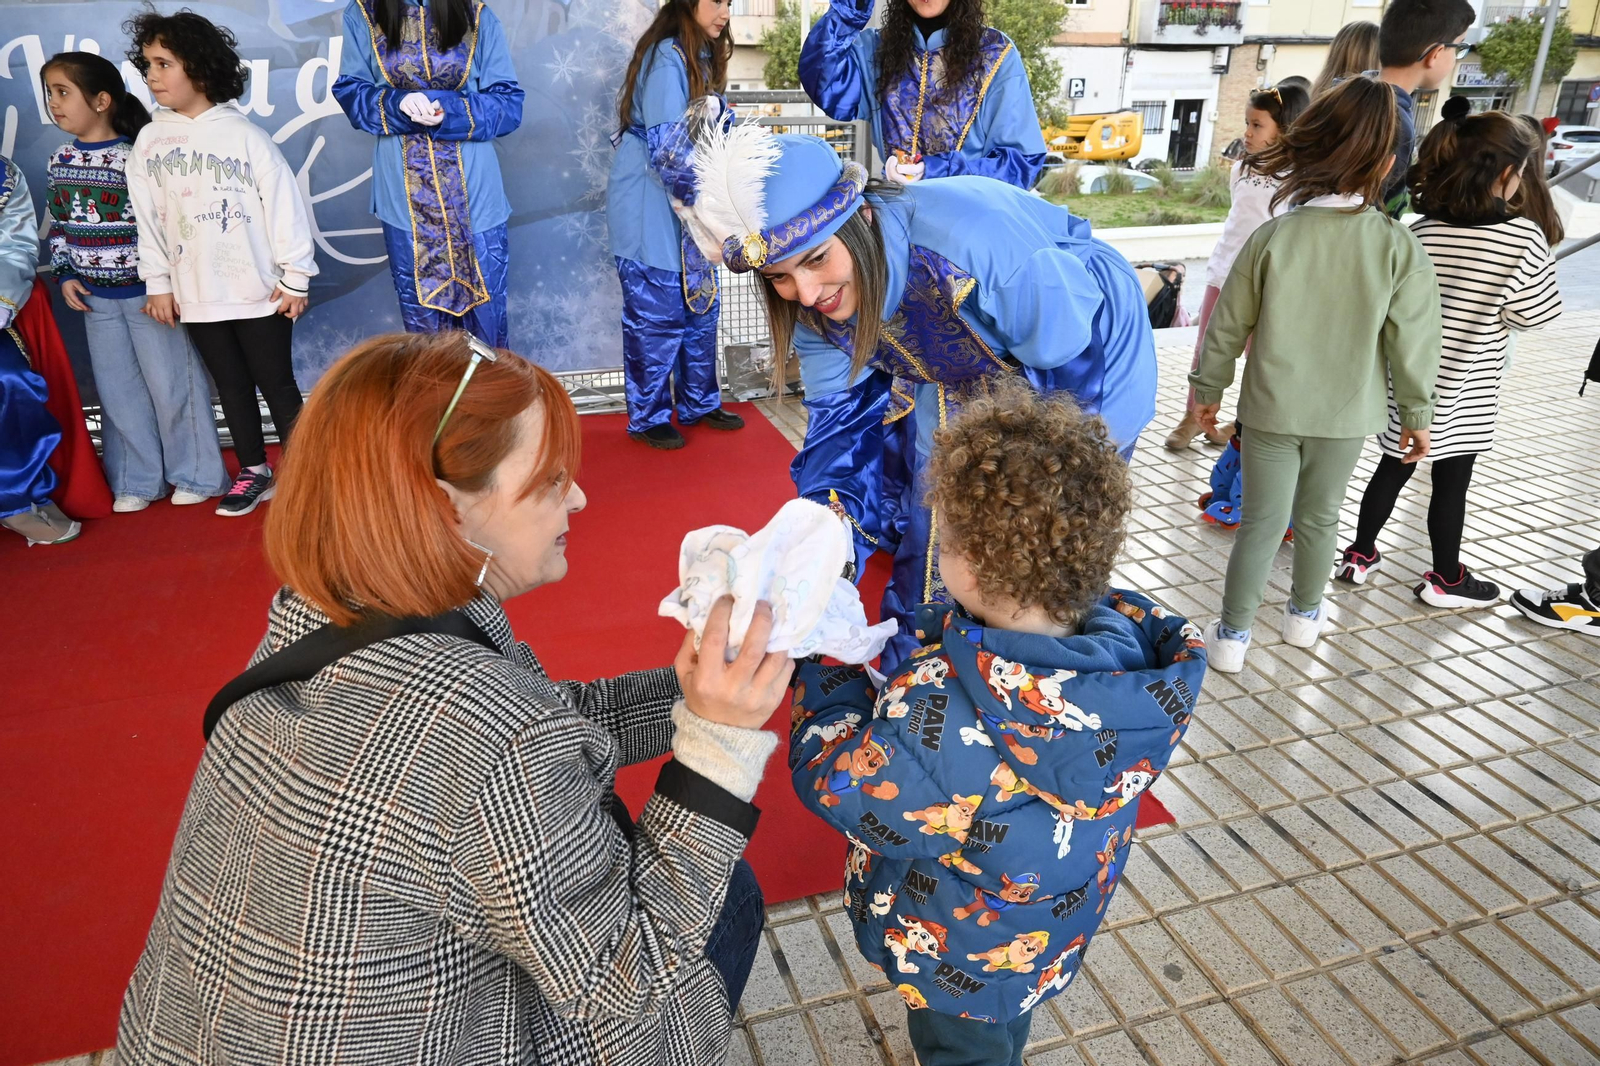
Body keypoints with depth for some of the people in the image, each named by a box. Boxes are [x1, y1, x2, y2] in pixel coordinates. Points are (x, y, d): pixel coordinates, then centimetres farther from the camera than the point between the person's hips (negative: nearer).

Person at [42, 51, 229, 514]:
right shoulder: (60, 160, 7)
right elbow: (58, 225, 15)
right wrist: (65, 274, 6)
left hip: (147, 292, -6)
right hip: (96, 297, 6)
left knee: (170, 384, 1)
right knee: (117, 390, 10)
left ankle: (196, 474, 15)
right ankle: (137, 481, 21)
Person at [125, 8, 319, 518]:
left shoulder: (242, 133, -6)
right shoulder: (149, 140, 5)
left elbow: (283, 203, -6)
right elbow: (147, 217, 8)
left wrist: (295, 277, -7)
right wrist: (157, 283, 6)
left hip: (258, 290, -4)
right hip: (195, 294, 4)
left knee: (277, 385, 3)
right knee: (231, 387, 13)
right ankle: (254, 473, 25)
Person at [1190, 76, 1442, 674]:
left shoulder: (1272, 236, -13)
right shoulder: (1399, 248, -12)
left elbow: (1228, 326, -6)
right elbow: (1413, 344, -6)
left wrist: (1208, 388, 8)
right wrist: (1417, 414, 8)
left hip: (1271, 408, -1)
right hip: (1346, 413, 1)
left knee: (1262, 522, 9)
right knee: (1320, 516, 20)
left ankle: (1232, 636, 14)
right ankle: (1304, 614, 40)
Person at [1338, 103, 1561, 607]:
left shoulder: (1419, 231, -5)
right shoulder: (1523, 237, -17)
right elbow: (1536, 313, -8)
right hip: (1465, 386, -4)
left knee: (1393, 468, 17)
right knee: (1451, 483, 10)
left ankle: (1360, 555, 27)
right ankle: (1445, 578, 25)